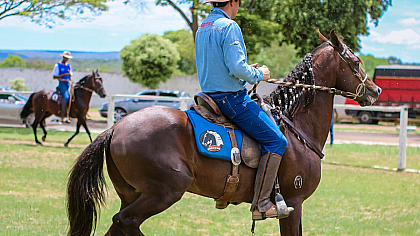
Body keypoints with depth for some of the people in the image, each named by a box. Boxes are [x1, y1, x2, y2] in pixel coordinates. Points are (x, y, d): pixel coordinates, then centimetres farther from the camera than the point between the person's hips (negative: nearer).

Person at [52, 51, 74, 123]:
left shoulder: (69, 66, 19)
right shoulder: (58, 65, 3)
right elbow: (55, 77, -2)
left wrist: (72, 80, 2)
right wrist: (64, 74, -12)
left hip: (68, 84, 6)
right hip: (62, 84, -6)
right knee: (66, 96, -28)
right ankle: (63, 117, -31)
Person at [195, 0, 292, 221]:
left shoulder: (202, 29, 14)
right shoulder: (229, 27, -15)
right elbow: (237, 68, -24)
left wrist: (247, 70, 20)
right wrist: (259, 74, -5)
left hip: (211, 95, 10)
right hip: (231, 98, -10)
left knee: (268, 119, 28)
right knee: (276, 140, -9)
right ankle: (261, 204, -13)